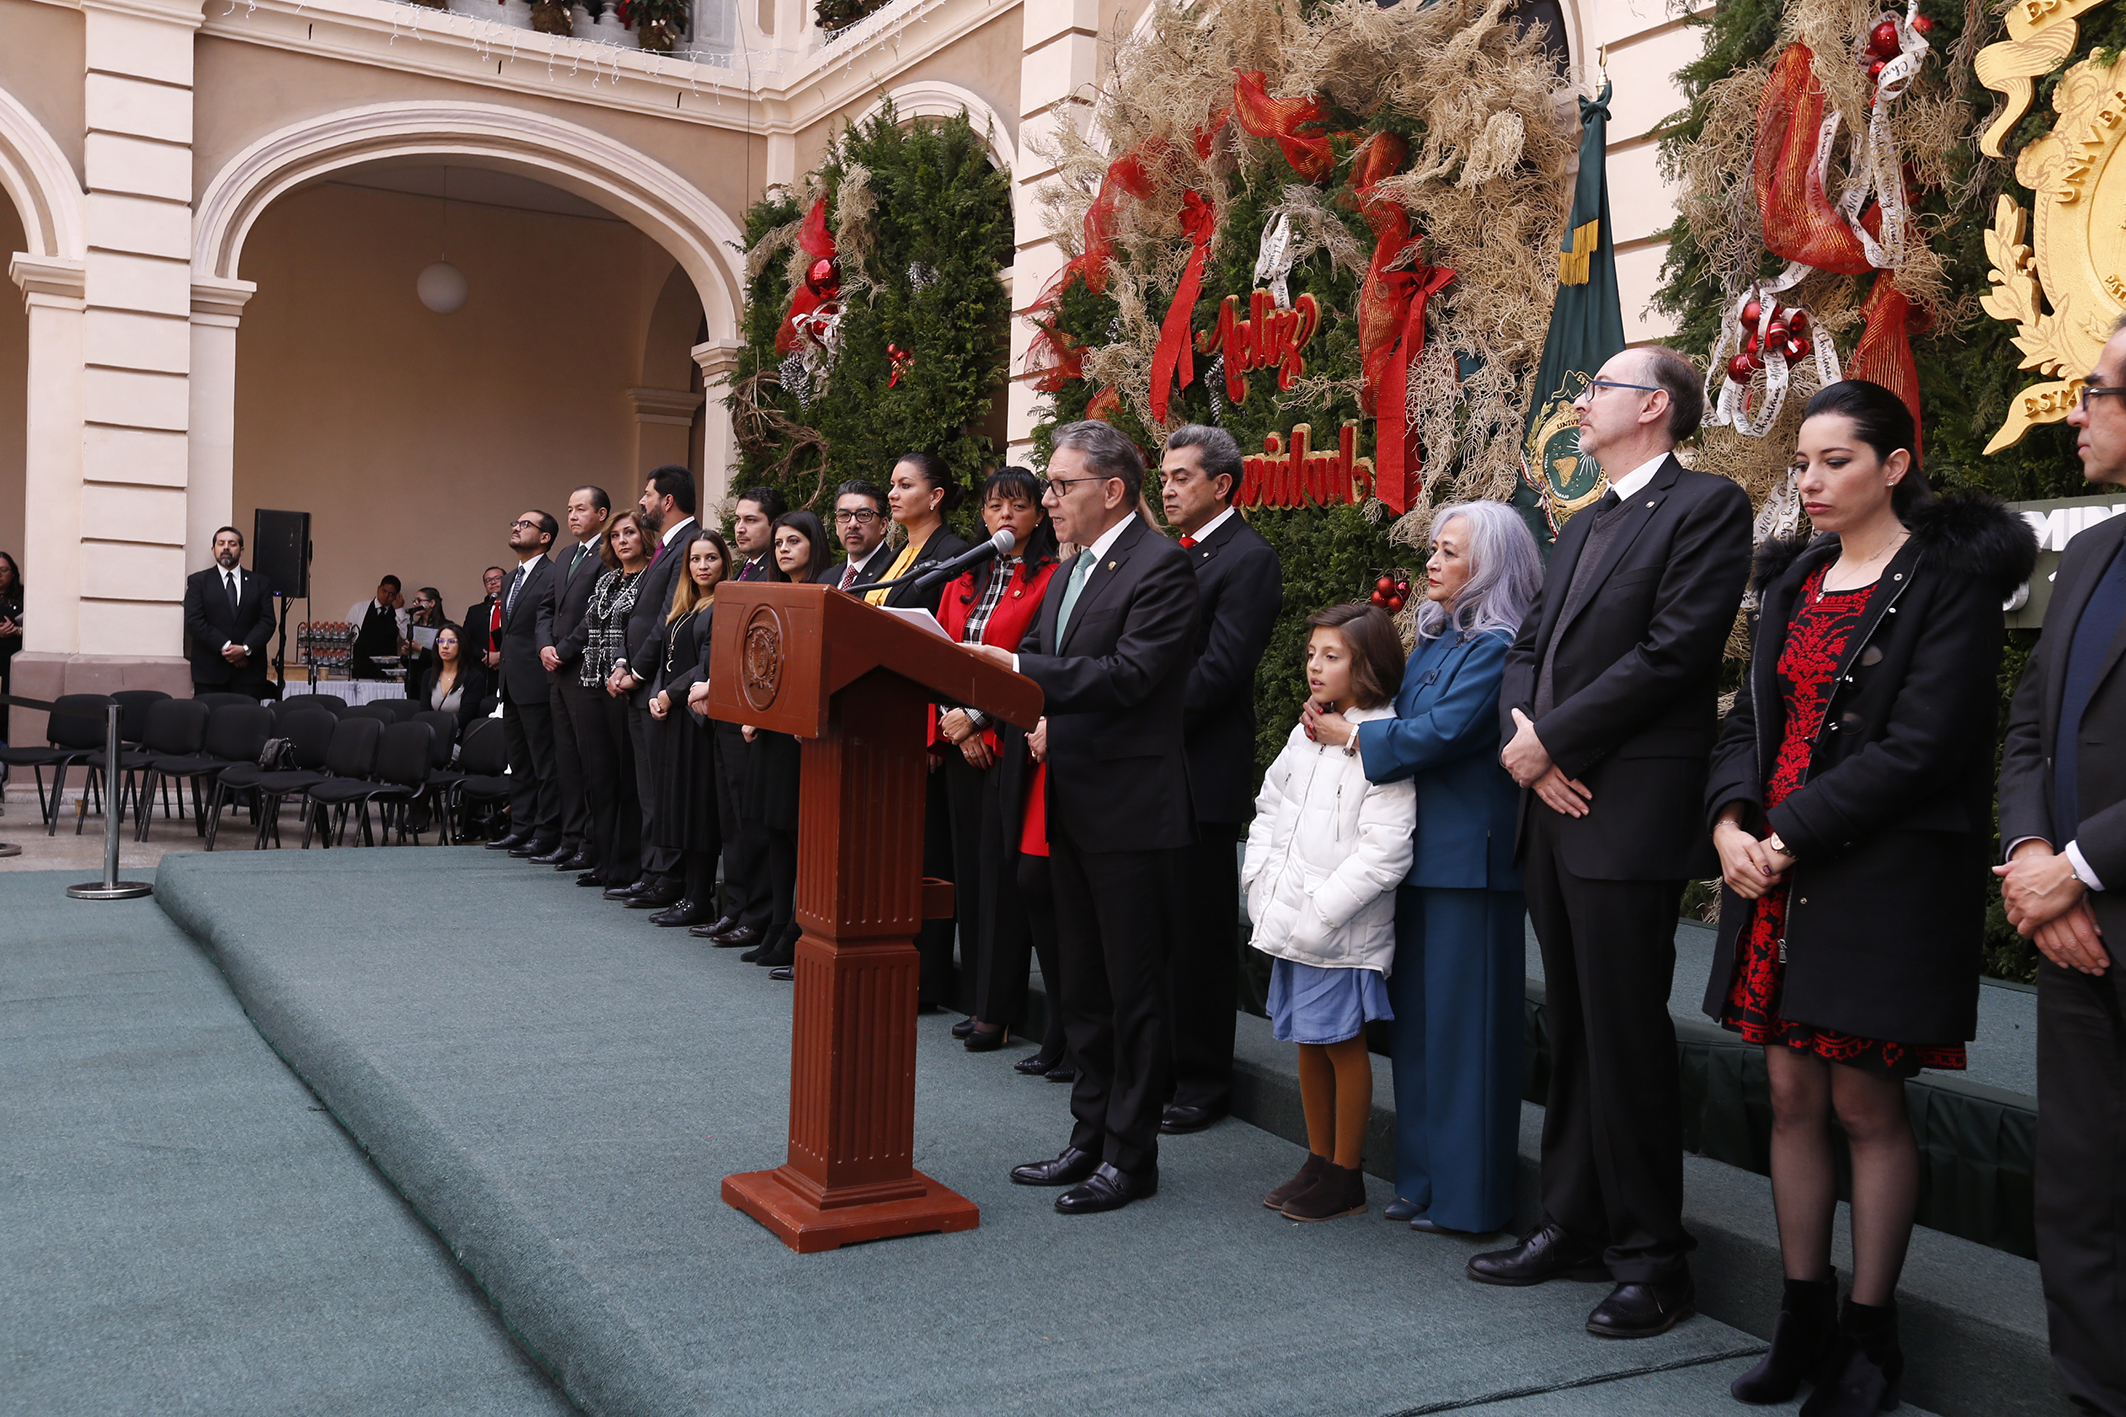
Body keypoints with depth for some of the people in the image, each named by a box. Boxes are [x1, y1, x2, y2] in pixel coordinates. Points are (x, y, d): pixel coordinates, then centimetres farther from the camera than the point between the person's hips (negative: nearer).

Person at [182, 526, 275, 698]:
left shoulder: (259, 583, 14)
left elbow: (267, 621, 5)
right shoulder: (198, 581, 10)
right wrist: (225, 647, -11)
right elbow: (193, 622, -1)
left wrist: (246, 648, -11)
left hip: (249, 672, 1)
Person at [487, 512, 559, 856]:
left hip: (536, 683, -10)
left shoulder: (552, 576, -11)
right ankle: (521, 827, 21)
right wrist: (502, 661, 18)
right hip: (512, 684, 10)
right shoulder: (511, 580, 19)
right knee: (519, 761, 14)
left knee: (544, 762, -4)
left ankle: (546, 834, 1)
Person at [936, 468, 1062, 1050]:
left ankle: (999, 1008, 3)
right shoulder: (963, 580, 16)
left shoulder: (1050, 578, -5)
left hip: (1011, 738, -6)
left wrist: (975, 714, -12)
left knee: (1002, 870, -4)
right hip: (961, 742, 6)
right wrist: (953, 720, -4)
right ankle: (982, 995, 17)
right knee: (969, 865, 8)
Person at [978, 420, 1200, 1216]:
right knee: (1081, 990, 16)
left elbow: (1128, 674, -23)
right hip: (1072, 810, 9)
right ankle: (1090, 1140, 28)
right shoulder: (1070, 572, 15)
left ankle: (1130, 1156, 12)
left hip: (1130, 811, -9)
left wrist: (1014, 667, -24)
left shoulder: (1160, 566, -13)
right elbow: (1038, 662, 13)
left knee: (1132, 991, 2)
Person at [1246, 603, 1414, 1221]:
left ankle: (1346, 1176, 15)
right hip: (1290, 920, 8)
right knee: (1308, 1041, 16)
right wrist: (1260, 879, 7)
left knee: (1343, 1042, 3)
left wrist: (1322, 910, -20)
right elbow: (1270, 806, 20)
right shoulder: (1305, 734, 11)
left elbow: (1385, 849, -20)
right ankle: (1318, 1161, 30)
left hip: (1342, 931, -8)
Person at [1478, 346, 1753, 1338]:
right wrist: (1525, 742, -4)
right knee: (1574, 1032, 14)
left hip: (1630, 818, -8)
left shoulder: (1706, 506, -6)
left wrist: (1549, 740, -12)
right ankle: (1572, 1226, 25)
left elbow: (1671, 653, -16)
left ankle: (1651, 1261, 9)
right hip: (1554, 811, 8)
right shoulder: (1580, 528, 21)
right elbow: (1528, 647, 16)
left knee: (1626, 1038, -3)